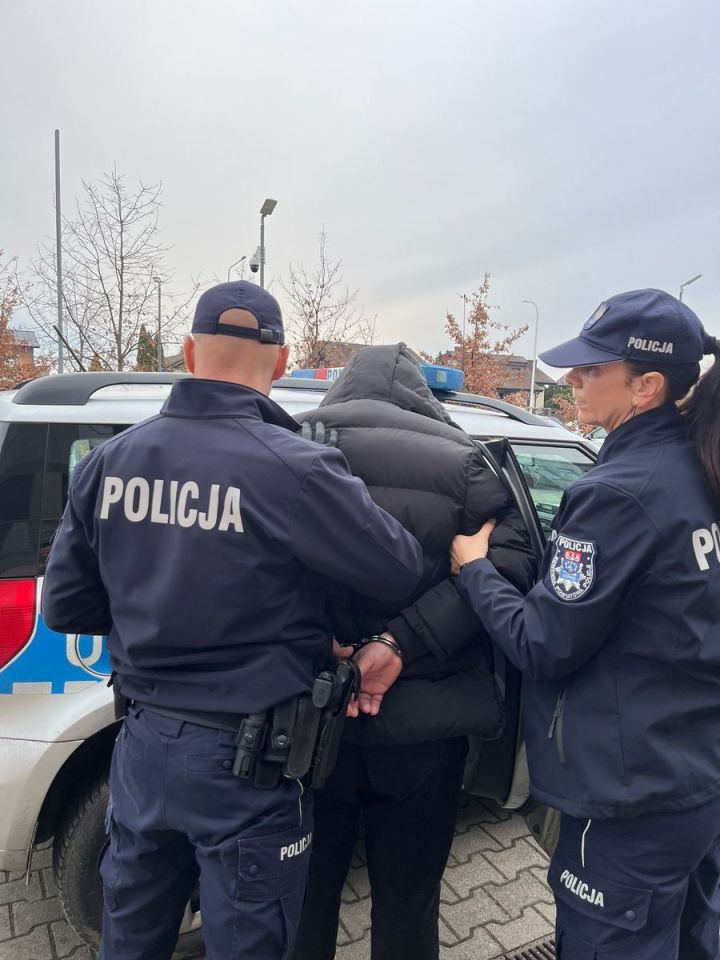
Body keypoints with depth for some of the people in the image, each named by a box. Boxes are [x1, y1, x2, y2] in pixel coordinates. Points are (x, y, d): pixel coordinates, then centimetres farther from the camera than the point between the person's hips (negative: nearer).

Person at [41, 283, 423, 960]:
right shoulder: (293, 467, -22)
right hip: (244, 760, -5)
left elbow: (65, 607, 3)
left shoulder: (109, 460, -5)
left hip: (143, 743, 6)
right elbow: (402, 573, -15)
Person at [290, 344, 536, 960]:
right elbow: (507, 564, -14)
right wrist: (403, 644, -17)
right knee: (408, 899, 21)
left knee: (306, 890, 22)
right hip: (425, 719, 0)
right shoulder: (463, 459, -3)